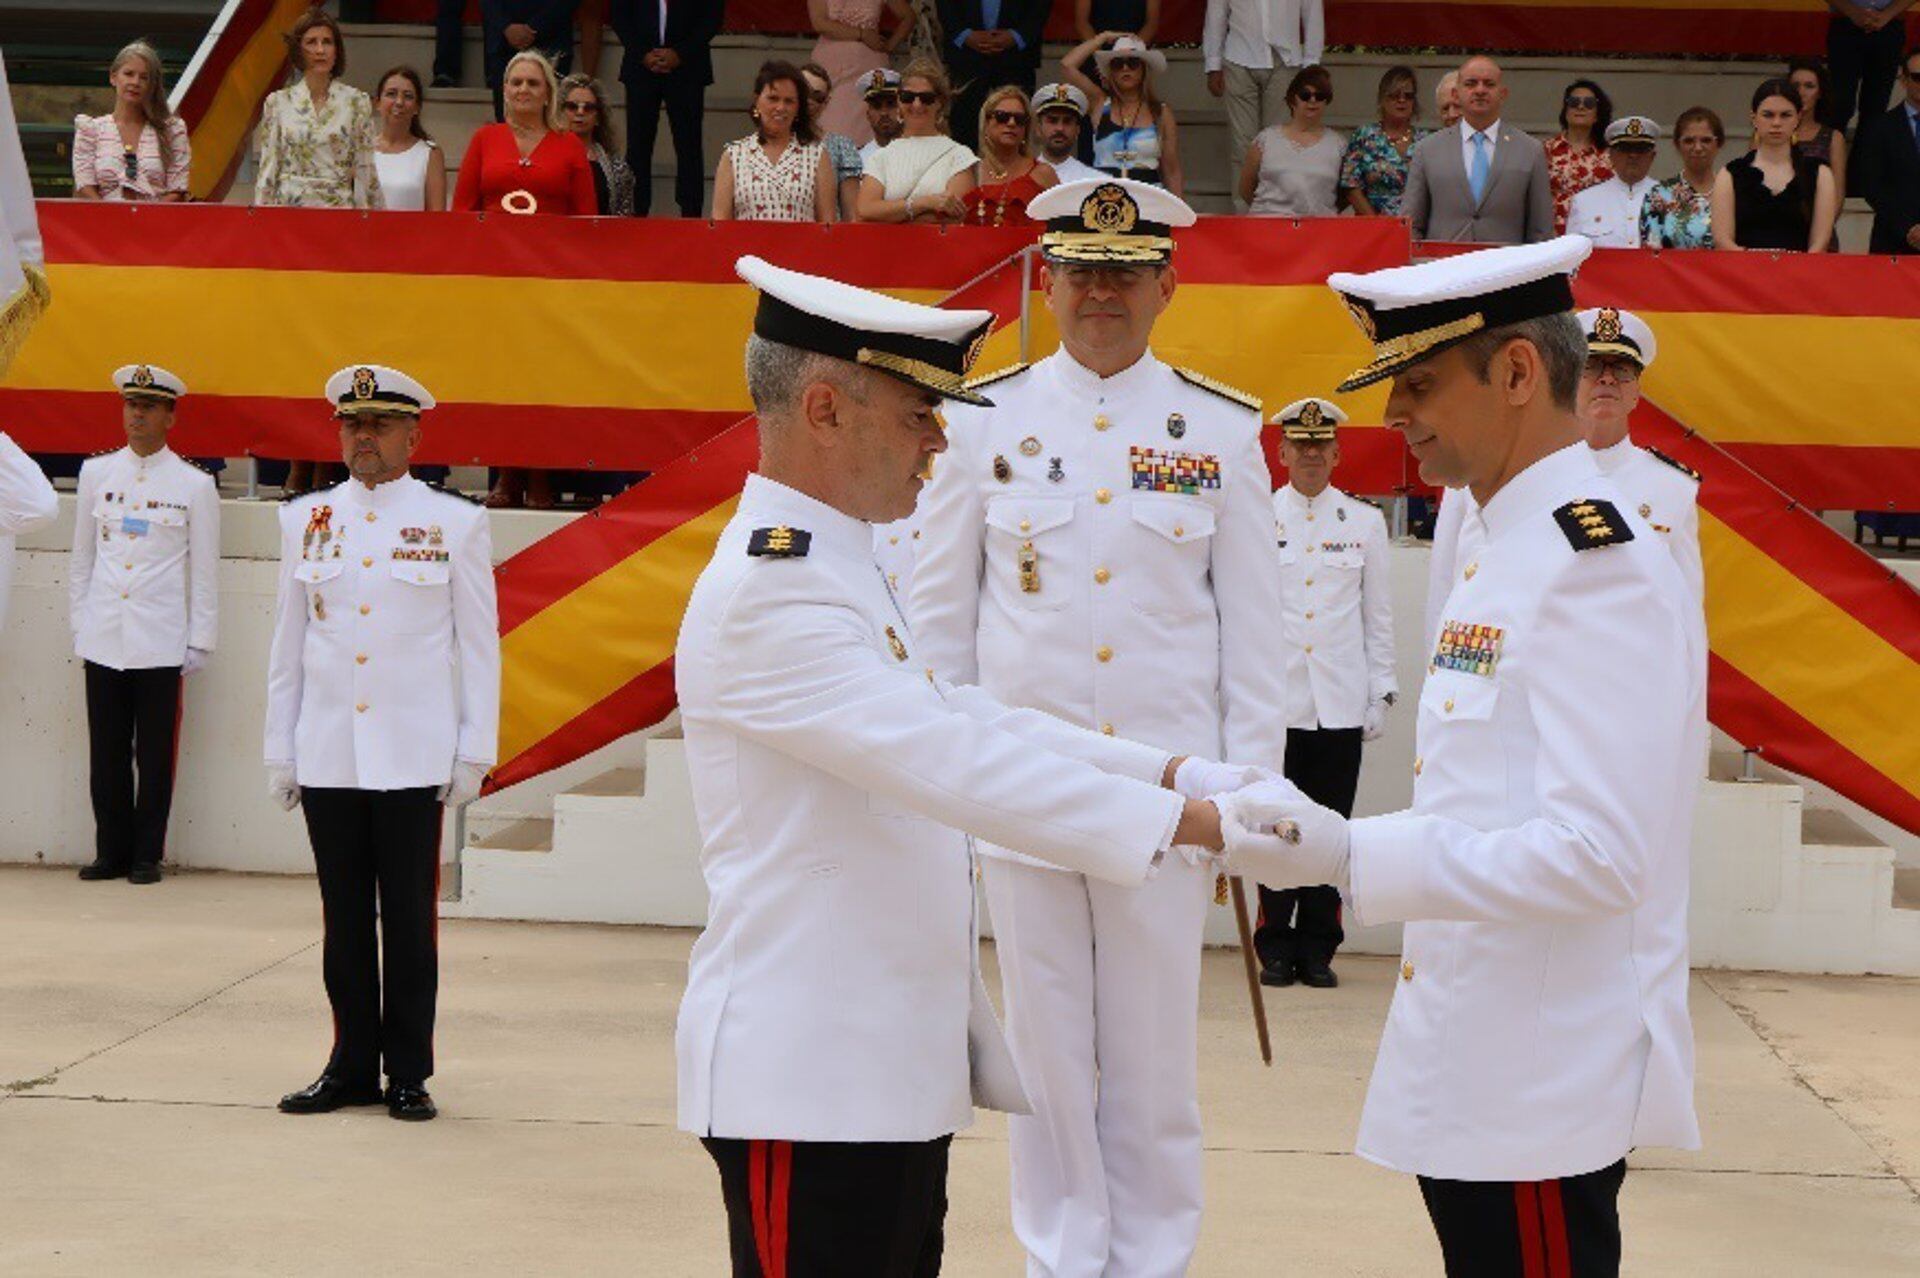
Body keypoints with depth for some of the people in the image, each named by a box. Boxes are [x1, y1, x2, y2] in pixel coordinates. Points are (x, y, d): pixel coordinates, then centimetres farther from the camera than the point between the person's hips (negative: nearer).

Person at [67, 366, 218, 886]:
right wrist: (79, 625, 10)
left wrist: (199, 642, 0)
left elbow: (204, 571, 3)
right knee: (107, 753, 4)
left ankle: (146, 855, 10)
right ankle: (111, 852, 13)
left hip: (161, 643, -2)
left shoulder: (194, 484, 2)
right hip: (103, 641, 2)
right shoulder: (96, 473, 9)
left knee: (155, 755, 1)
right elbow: (81, 558, 14)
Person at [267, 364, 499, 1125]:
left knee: (410, 920, 2)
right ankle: (352, 1067, 17)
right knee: (344, 919, 8)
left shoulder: (455, 523, 2)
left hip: (411, 760, -3)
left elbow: (479, 646, 3)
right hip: (327, 758, 3)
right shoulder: (305, 520, 9)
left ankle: (408, 1074, 10)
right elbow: (287, 643, 11)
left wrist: (474, 751, -2)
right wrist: (279, 751, 9)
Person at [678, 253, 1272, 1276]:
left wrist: (1172, 771, 6)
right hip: (807, 1077, -10)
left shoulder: (837, 571, 16)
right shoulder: (767, 593, -18)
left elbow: (967, 720, 17)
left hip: (896, 1068, 10)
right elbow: (945, 760, -26)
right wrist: (1186, 819, -26)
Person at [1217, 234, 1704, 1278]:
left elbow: (1595, 855, -25)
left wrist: (1352, 858, -26)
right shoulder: (1508, 554, 14)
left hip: (1544, 1086, -9)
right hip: (1478, 1070, 9)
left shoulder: (1597, 561, -17)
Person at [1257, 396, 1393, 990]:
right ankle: (1275, 948, 9)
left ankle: (1317, 951, 11)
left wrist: (1382, 693, 6)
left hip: (1341, 706, 1)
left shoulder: (1365, 522, 10)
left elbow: (1378, 617, 11)